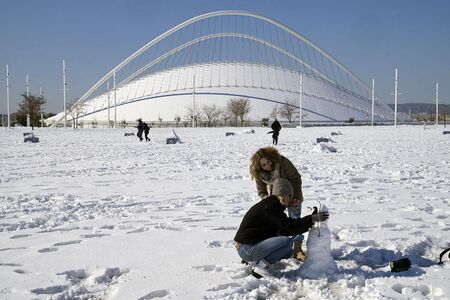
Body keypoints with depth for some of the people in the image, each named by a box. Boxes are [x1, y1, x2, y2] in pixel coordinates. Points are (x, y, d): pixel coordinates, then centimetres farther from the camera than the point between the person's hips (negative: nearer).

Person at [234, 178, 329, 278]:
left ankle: (258, 260, 9)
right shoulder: (269, 206, -17)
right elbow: (288, 225, -23)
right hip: (246, 249, -10)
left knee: (288, 252, 14)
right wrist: (312, 219, -21)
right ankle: (262, 265, -12)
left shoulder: (273, 205, 15)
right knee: (287, 242, -22)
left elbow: (284, 230, 12)